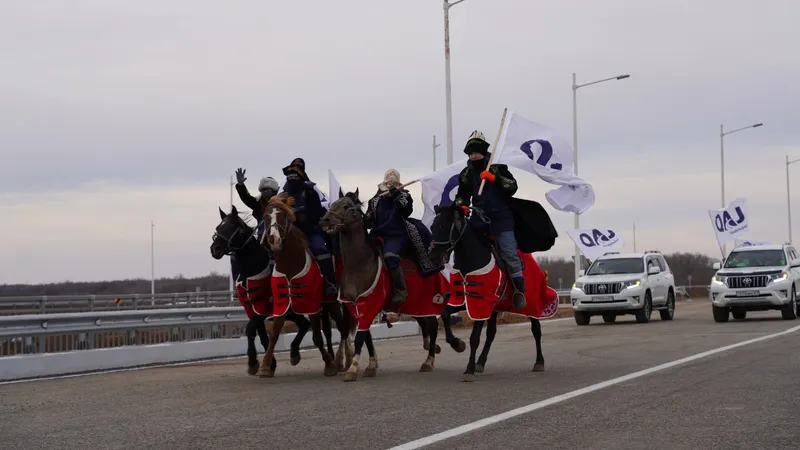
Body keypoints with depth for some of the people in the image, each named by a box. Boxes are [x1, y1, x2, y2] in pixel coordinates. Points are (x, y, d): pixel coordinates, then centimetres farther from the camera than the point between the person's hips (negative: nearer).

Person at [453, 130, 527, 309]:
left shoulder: (497, 167, 2)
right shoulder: (467, 173, 11)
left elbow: (512, 187, -7)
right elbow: (462, 195, 19)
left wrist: (494, 178, -19)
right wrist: (461, 205, -2)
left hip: (501, 218, -4)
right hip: (479, 219, 4)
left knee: (510, 255, -10)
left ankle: (519, 291, -3)